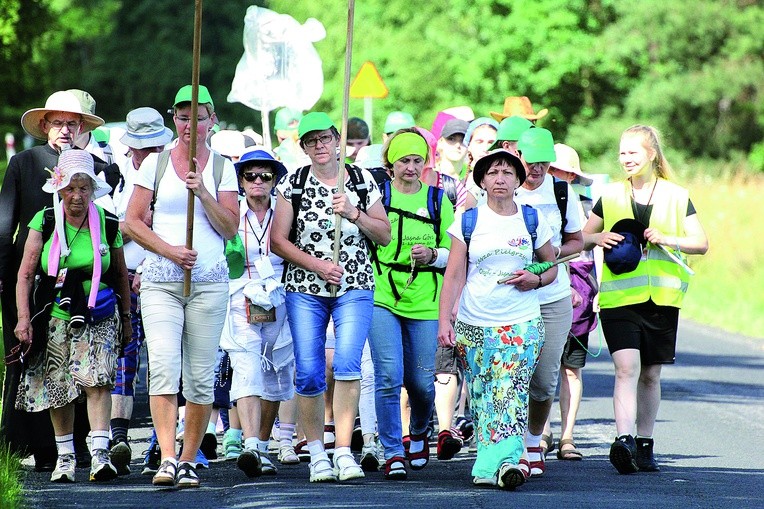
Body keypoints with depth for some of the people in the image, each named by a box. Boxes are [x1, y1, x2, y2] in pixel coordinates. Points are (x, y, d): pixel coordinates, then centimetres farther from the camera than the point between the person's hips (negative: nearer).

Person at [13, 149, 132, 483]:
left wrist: (125, 319, 15)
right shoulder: (44, 223, -3)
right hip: (55, 315, 1)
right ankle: (65, 456, 21)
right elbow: (25, 274, -3)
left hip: (98, 317, -1)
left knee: (97, 380, -17)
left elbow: (120, 276, 11)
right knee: (58, 387, 7)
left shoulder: (107, 224, 0)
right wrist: (23, 318, -12)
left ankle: (100, 453, -23)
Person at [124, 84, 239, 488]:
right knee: (163, 367, -16)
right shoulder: (156, 163, 8)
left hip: (209, 281, 1)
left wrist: (203, 192, -11)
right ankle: (167, 459, -22)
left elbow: (230, 228, 3)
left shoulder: (222, 168, 9)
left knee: (201, 377, 1)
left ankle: (189, 460, 11)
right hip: (160, 280, -1)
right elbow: (132, 222, 6)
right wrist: (169, 250, -8)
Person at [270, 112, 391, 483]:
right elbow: (278, 241, 1)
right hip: (305, 289, 1)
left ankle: (344, 450, -16)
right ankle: (316, 452, 11)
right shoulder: (292, 185, 3)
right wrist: (318, 265, -10)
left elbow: (385, 236, 7)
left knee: (347, 362, -17)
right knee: (309, 372, -3)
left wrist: (354, 214, -10)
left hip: (355, 288, 0)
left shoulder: (363, 182, 6)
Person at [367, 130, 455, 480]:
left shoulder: (438, 200, 9)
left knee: (422, 381, 5)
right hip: (382, 297, -2)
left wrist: (433, 255, -9)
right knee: (389, 376, -13)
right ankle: (393, 452, -4)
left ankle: (419, 432, 36)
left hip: (425, 303, 2)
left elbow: (454, 252, 9)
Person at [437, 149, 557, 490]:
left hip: (522, 323, -1)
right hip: (474, 324, 1)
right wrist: (444, 320, -6)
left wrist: (537, 280, -4)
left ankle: (506, 460, -25)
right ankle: (489, 466, 9)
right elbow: (454, 276, 3)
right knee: (481, 397, 3)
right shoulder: (468, 222, 4)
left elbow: (553, 266, 19)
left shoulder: (532, 221, 8)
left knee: (512, 391, -15)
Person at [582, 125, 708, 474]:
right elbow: (581, 238, 17)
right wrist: (599, 238, -5)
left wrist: (667, 239, -12)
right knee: (627, 367, -17)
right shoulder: (611, 196, 10)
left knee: (650, 374, 8)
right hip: (620, 296, -1)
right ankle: (623, 441, -28)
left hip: (661, 297, 1)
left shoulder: (676, 197, 8)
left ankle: (644, 445, 18)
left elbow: (701, 243, 5)